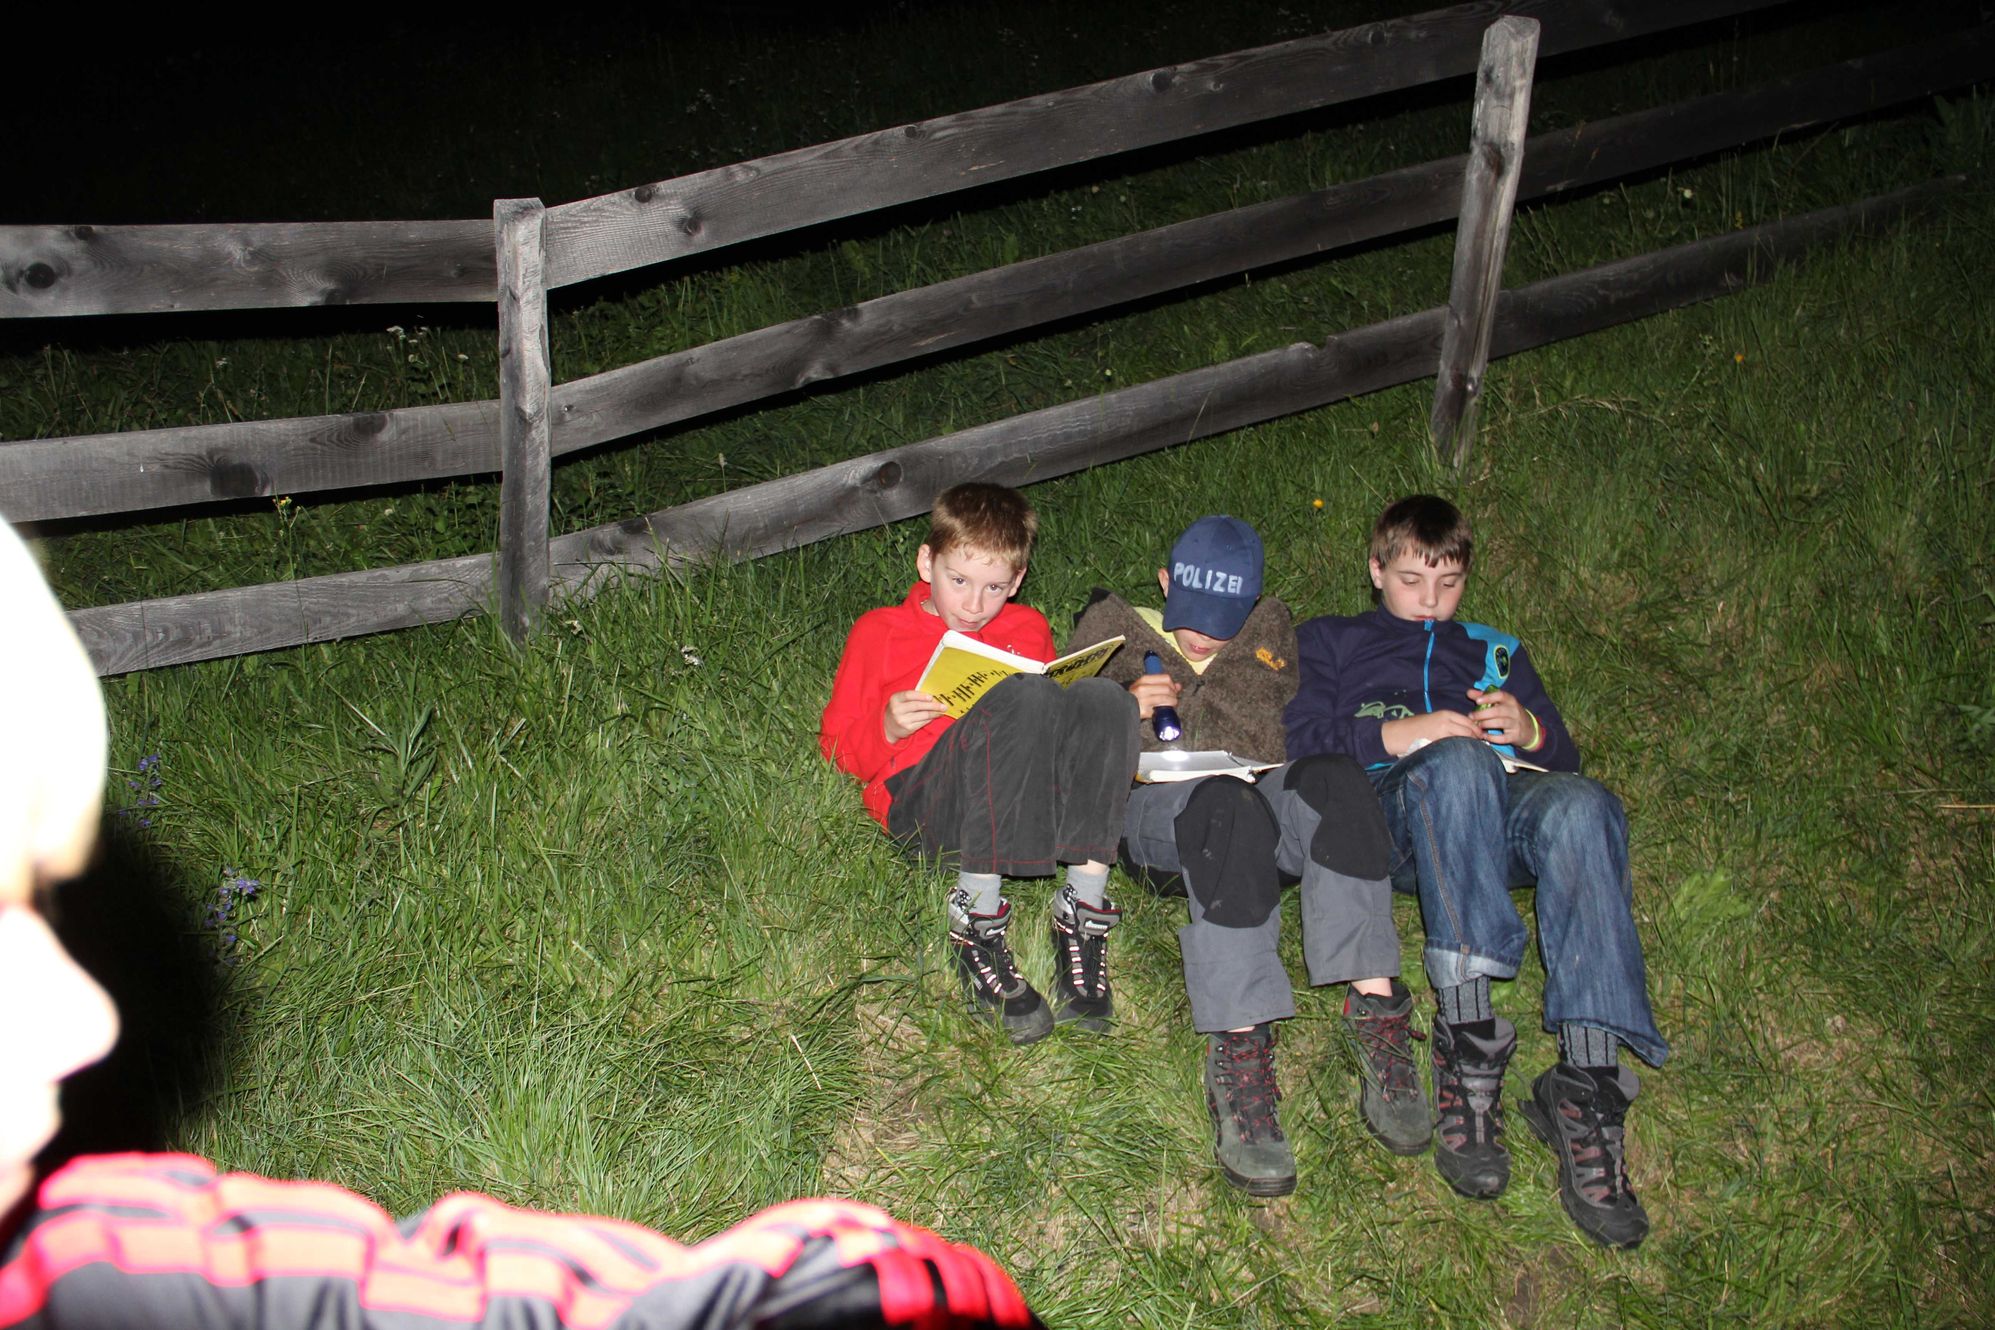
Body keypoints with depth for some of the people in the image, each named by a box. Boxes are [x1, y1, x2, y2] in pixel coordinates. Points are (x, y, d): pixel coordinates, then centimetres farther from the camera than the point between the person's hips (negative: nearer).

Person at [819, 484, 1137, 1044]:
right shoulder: (877, 632, 15)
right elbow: (837, 746, 12)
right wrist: (886, 729, -10)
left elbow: (1052, 721, 25)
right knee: (1021, 697, -34)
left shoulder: (1028, 630, 24)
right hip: (919, 804, -3)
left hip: (1022, 803, 4)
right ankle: (977, 923, -32)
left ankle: (1083, 912, -31)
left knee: (1103, 699, -25)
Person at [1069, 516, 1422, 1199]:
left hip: (1256, 793, 2)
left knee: (1332, 780, -35)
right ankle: (1239, 1054, -48)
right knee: (1228, 809, -41)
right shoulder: (1113, 628, 22)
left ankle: (1376, 1011, -41)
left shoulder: (1269, 626, 27)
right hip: (1153, 807, -2)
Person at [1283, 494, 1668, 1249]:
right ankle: (1468, 1037, -41)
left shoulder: (1498, 653, 38)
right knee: (1458, 762, -38)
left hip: (1499, 821, 3)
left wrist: (1531, 731, 3)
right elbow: (1302, 736, 12)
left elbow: (1563, 758, 26)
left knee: (1579, 805, -34)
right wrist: (1391, 736, -7)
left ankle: (1586, 1082, -43)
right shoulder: (1331, 641, 31)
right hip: (1393, 813, -2)